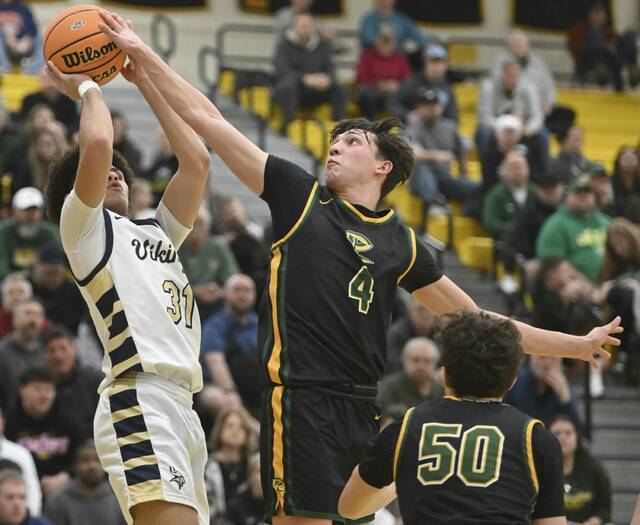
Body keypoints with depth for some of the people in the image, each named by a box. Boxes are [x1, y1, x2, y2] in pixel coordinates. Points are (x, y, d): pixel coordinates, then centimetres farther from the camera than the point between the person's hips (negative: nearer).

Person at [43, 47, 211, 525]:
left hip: (181, 407, 8)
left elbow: (197, 161, 25)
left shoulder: (156, 233, 29)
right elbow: (97, 145, -9)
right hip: (140, 400, -8)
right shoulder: (82, 224, 8)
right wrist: (86, 89, 10)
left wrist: (146, 82, 26)